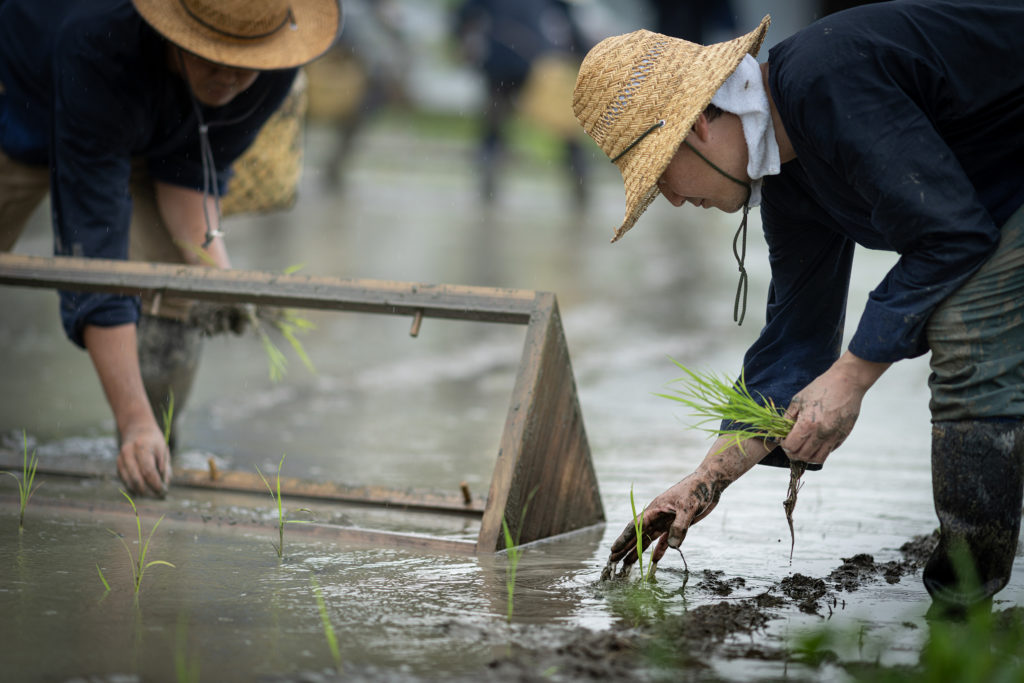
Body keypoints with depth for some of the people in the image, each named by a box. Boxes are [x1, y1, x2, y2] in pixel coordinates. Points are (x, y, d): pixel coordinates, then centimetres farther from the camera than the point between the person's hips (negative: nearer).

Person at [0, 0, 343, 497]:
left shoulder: (274, 64, -32)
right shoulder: (99, 54, -47)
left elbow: (190, 172, -17)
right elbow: (93, 251, -49)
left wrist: (209, 251, -39)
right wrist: (133, 420, -54)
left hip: (151, 137, 3)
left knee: (178, 293, -17)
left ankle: (153, 466, -2)